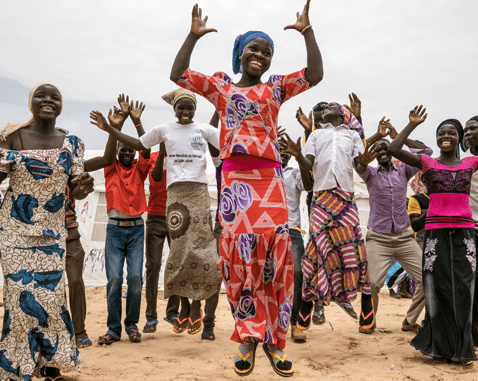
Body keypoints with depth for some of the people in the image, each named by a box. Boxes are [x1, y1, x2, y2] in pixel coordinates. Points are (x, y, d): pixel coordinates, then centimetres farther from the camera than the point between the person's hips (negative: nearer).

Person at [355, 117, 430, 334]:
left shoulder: (403, 171, 12)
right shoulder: (370, 173, 7)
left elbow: (426, 152, 0)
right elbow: (359, 162, -16)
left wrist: (398, 136, -4)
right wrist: (377, 135, -23)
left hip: (404, 238, 3)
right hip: (378, 239, -3)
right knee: (373, 283, -17)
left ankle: (409, 322, 15)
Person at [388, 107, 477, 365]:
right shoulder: (427, 163, 6)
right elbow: (393, 150, -5)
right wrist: (412, 124, 2)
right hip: (435, 232, -1)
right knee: (438, 289, 0)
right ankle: (441, 347, 10)